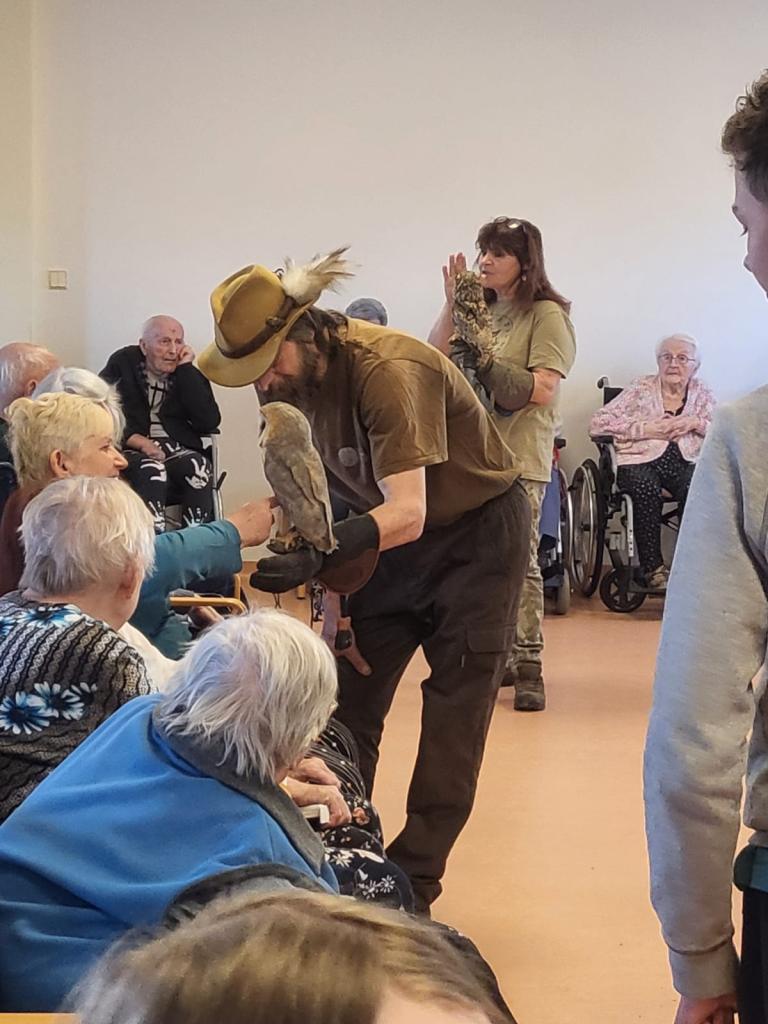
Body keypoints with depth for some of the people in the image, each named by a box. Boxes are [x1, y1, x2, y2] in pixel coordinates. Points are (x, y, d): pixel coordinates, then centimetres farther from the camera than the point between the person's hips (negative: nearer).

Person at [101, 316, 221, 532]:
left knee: (199, 467, -30)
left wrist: (186, 369, -5)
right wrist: (137, 441, -17)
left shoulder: (187, 374, 13)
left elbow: (210, 422, -3)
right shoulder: (122, 364, 6)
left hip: (176, 449, 3)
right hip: (129, 450, -2)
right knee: (152, 469, -36)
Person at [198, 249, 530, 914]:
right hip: (389, 535, 7)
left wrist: (318, 558, -50)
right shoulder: (288, 379, -9)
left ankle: (411, 885, 2)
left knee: (455, 712, -5)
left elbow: (406, 513, -38)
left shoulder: (388, 371, -32)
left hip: (476, 530, -7)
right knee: (348, 701, 1)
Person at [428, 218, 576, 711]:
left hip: (519, 458, -6)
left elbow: (542, 390, -13)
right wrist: (452, 307, -2)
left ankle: (529, 668, -1)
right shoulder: (479, 308, 13)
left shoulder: (547, 315, -4)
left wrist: (486, 354, -17)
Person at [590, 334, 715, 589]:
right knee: (646, 488, -36)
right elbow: (598, 423, -1)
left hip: (685, 462, 2)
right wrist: (646, 428, -8)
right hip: (640, 460, -1)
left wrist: (696, 423, -7)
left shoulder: (702, 393, 18)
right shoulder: (641, 389, 10)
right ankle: (653, 568, -23)